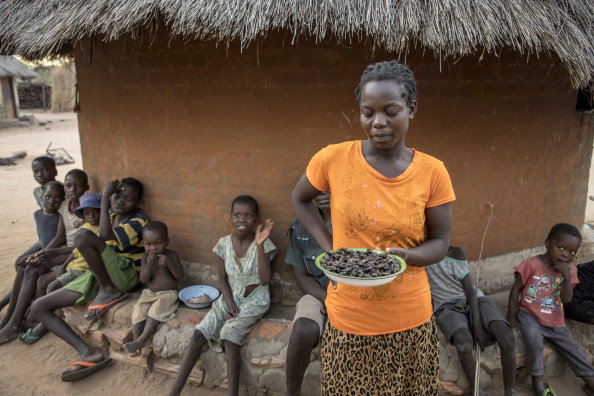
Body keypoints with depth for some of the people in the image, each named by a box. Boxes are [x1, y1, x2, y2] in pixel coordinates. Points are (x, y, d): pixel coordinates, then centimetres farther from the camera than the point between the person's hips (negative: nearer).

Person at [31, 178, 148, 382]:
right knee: (39, 307, -3)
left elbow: (105, 239, -25)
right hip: (97, 275, 8)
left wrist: (104, 198, -19)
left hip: (124, 275, -8)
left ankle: (109, 291, -13)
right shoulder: (111, 214, 15)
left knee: (83, 235, -30)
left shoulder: (139, 220, -10)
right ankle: (88, 353, -16)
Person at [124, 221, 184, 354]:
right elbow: (143, 279, -7)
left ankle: (142, 339, -30)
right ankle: (136, 339, -21)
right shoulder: (145, 257, 0)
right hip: (149, 293, 3)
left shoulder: (171, 255, -6)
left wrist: (169, 263, -25)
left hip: (168, 293, -3)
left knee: (156, 309, -29)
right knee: (139, 310, -21)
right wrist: (150, 263, -22)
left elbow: (180, 275, -9)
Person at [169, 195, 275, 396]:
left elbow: (264, 280, -23)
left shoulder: (263, 244, -14)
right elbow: (222, 279, 4)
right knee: (199, 333, -15)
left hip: (254, 300, -4)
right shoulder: (223, 243, -3)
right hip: (230, 298, 4)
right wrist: (229, 303, -12)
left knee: (229, 332, -29)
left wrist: (259, 245, -32)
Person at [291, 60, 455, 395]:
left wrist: (403, 256, -22)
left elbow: (440, 243, -2)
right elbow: (300, 200, 7)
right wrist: (328, 246, -4)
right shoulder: (333, 159, -10)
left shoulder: (432, 172, -8)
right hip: (347, 320, 0)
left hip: (410, 320, 1)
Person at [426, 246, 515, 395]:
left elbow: (469, 289, -4)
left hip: (473, 300, 2)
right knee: (464, 342, -36)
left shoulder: (456, 253, 1)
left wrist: (477, 323, -14)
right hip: (448, 307, -2)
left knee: (507, 338, -27)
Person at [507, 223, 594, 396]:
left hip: (555, 320, 5)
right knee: (535, 342, -27)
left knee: (571, 348, 4)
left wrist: (566, 276, -25)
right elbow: (516, 289, -8)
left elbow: (566, 299, -11)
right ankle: (537, 379, -10)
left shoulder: (570, 269, -1)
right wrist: (511, 316, -9)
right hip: (530, 314, -4)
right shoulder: (532, 264, -14)